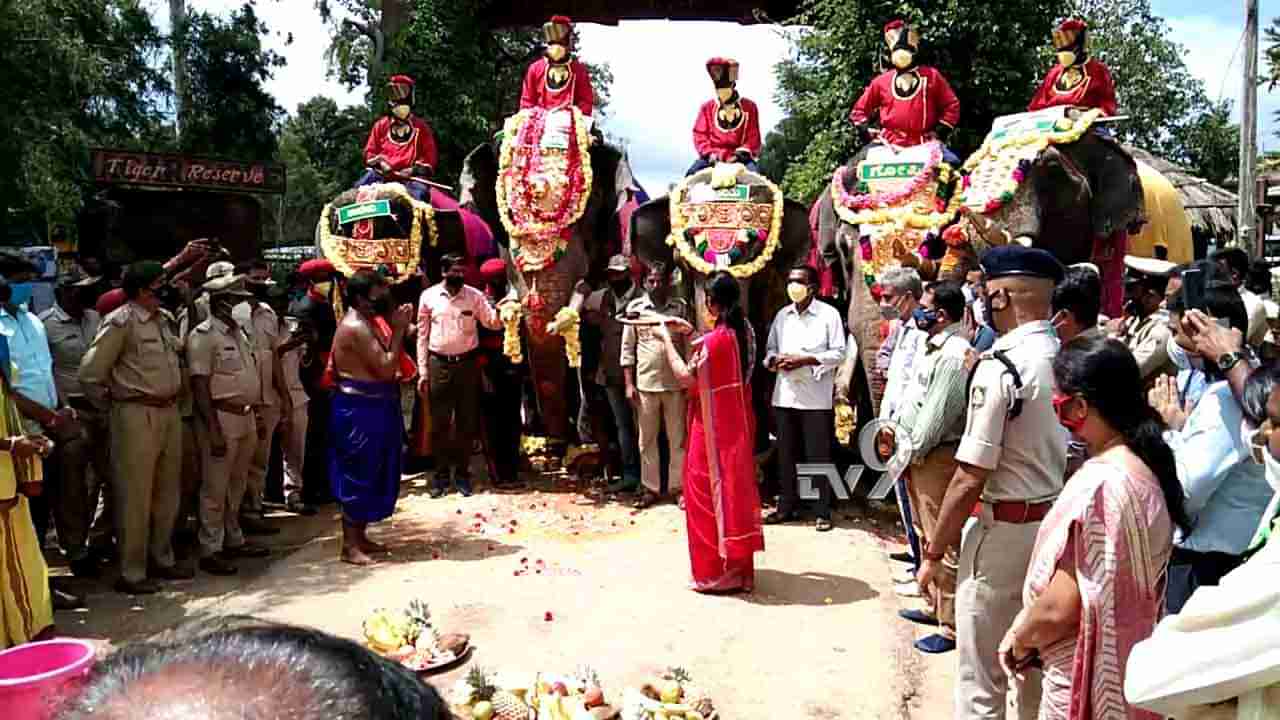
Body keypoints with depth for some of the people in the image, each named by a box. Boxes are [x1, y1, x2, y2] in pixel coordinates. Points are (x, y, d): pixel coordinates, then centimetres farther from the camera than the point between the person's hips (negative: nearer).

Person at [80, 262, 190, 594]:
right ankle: (131, 572, 11)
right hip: (137, 415, -7)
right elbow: (90, 374, -11)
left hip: (169, 411, 7)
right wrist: (112, 406, -1)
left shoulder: (164, 319, 10)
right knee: (135, 496, 1)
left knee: (168, 492, 16)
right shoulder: (121, 322, -12)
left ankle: (162, 559, 30)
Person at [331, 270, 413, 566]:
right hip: (360, 410, -10)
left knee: (372, 475, 16)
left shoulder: (368, 322, 12)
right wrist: (399, 329, -16)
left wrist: (398, 328, 5)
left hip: (374, 407, 10)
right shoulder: (356, 327, -19)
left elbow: (387, 366, 14)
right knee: (358, 477, -4)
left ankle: (360, 536, 27)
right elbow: (386, 368, -22)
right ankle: (350, 546, 5)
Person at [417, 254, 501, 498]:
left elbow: (492, 323, -5)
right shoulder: (428, 296, -1)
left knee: (467, 422, 7)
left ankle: (462, 473, 20)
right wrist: (422, 371, 0)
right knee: (440, 423, 5)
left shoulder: (474, 295, 0)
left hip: (467, 363, 1)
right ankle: (441, 474, 18)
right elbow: (422, 335, 3)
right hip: (439, 364, 0)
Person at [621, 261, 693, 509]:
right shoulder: (635, 307, 2)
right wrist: (628, 384, -2)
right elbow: (627, 348, 3)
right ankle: (651, 488, 18)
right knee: (647, 440, 8)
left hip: (675, 384, 0)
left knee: (678, 439, 6)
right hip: (645, 384, 1)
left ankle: (677, 486, 15)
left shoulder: (680, 307, 1)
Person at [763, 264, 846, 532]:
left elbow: (838, 352, -6)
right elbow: (770, 349, 16)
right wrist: (774, 360, -7)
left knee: (818, 456, 0)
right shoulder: (782, 315, 13)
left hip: (816, 396, -5)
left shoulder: (829, 314, -3)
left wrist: (805, 360, -16)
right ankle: (786, 506, 22)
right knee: (786, 454, 11)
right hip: (784, 395, 5)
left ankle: (823, 512, 10)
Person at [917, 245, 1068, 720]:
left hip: (1004, 530, -7)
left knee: (982, 677, 7)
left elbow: (970, 480, -20)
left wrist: (934, 552, -11)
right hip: (1059, 522, 7)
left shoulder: (999, 368, -20)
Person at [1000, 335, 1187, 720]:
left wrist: (1019, 641, -5)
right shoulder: (1148, 466, 0)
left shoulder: (1096, 485, -28)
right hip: (1134, 660, 8)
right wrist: (1025, 627, 7)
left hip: (1089, 671, -8)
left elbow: (1058, 609, -25)